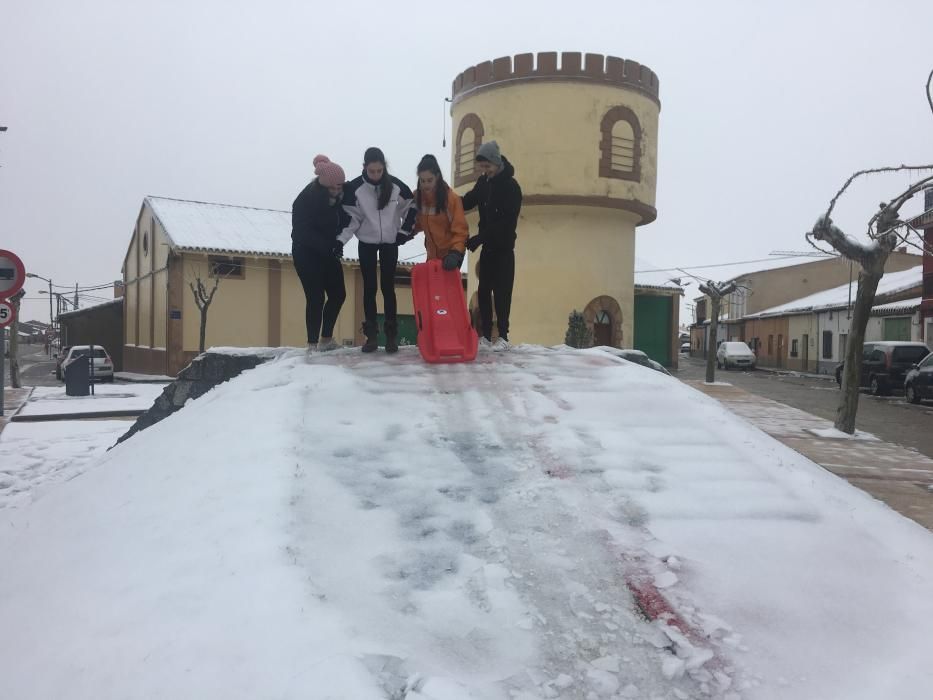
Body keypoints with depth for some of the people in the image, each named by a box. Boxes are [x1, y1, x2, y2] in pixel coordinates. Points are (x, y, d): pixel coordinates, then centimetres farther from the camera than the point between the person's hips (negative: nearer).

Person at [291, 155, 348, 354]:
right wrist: (328, 247, -31)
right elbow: (302, 232, -23)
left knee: (338, 294, 6)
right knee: (316, 297, -11)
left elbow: (345, 221, 3)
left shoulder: (341, 195, -7)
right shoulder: (305, 199, -22)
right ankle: (312, 344, -3)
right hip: (306, 253, -6)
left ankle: (326, 338, 19)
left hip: (329, 253, 6)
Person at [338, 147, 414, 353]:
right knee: (369, 288, 2)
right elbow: (350, 217, -7)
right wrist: (340, 240, -16)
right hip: (367, 243, 0)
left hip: (390, 242, 0)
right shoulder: (354, 187, -13)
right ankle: (371, 334, 7)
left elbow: (410, 207, 5)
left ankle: (391, 334, 5)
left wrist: (405, 231, 2)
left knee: (388, 287, 1)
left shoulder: (395, 185, -10)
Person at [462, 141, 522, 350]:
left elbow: (506, 222, -21)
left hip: (503, 247, -7)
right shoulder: (483, 182, 7)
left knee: (501, 292, -6)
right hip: (487, 246, 7)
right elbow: (468, 201, 19)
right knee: (483, 291, 5)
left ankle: (503, 336, 0)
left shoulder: (511, 186, -15)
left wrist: (478, 238, -25)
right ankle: (486, 335, 11)